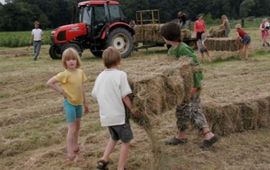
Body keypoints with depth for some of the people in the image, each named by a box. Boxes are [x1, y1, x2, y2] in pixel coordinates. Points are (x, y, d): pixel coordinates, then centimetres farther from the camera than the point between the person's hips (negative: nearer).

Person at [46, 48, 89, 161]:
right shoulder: (65, 74, -19)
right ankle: (70, 154, 2)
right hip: (70, 103, -6)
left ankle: (75, 147, 38)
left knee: (77, 127, 19)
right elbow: (49, 82, -21)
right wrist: (61, 91, -18)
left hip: (79, 103, 7)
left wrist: (85, 103, 14)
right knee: (72, 129, -4)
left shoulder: (80, 72, 0)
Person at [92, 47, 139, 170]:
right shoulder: (120, 74, -13)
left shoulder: (100, 76, 5)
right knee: (125, 141, 11)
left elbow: (94, 94, 10)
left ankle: (104, 160, 19)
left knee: (114, 137, 28)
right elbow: (124, 96, -15)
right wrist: (132, 109, -2)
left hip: (105, 116, 6)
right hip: (119, 115, -6)